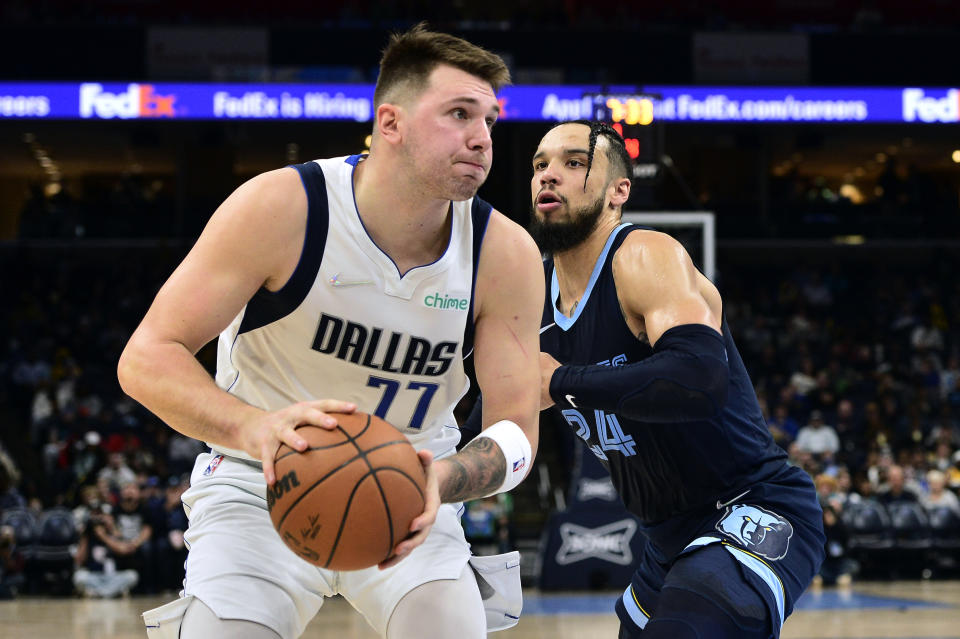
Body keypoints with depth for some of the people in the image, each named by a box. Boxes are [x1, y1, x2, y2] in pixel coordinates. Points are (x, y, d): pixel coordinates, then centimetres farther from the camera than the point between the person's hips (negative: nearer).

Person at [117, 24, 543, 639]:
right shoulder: (280, 208, -21)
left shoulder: (506, 255, -14)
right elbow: (145, 358, -21)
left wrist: (439, 480, -34)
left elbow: (517, 429, -10)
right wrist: (254, 427, -41)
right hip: (263, 486, -2)